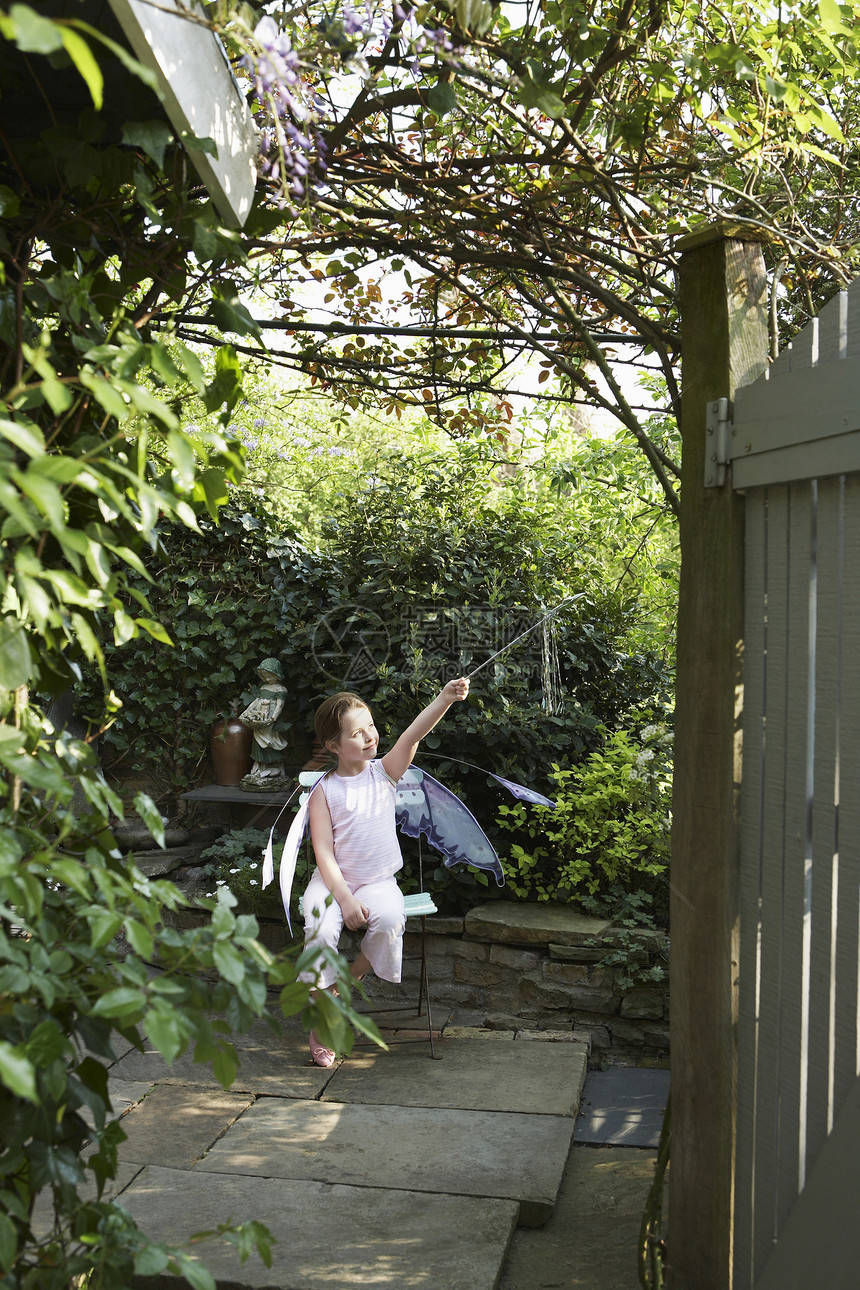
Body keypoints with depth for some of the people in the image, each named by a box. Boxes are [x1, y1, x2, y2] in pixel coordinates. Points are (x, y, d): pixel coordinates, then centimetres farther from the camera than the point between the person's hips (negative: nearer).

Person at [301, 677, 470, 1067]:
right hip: (333, 882, -1)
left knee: (390, 918, -30)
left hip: (377, 881, 2)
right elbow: (324, 853, -9)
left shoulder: (384, 772, 0)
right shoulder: (324, 791, -5)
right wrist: (345, 899, -20)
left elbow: (412, 736, -18)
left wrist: (445, 698, -35)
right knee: (320, 928, -29)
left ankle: (352, 977, 1)